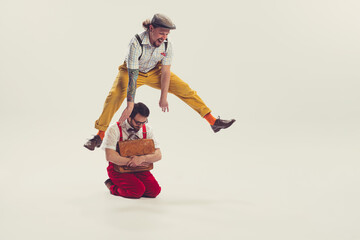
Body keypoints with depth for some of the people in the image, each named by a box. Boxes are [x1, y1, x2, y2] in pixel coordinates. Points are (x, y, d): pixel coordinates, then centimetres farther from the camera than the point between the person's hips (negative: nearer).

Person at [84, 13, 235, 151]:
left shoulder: (167, 45, -21)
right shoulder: (136, 43, -35)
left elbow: (165, 72, -15)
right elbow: (132, 75, -39)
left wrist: (163, 97, -16)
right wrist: (130, 105, -43)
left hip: (154, 72, 4)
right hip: (132, 71, -4)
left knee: (184, 88, -8)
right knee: (115, 94, -30)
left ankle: (213, 122, 1)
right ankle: (100, 135, -20)